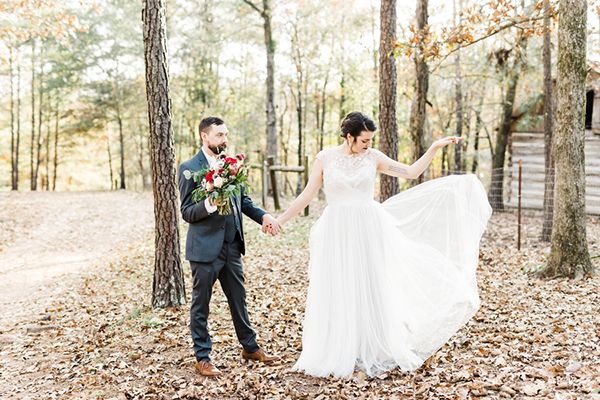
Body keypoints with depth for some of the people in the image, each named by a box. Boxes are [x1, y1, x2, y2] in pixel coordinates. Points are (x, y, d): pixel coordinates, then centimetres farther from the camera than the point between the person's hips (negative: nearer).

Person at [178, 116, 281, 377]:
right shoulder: (189, 168, -10)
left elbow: (243, 200, 15)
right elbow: (186, 212, -10)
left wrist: (263, 216, -2)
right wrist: (208, 205, -29)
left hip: (232, 245, 6)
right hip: (205, 248, -6)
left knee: (238, 299, 18)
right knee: (201, 304, 7)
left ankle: (249, 347, 33)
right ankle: (202, 357, 20)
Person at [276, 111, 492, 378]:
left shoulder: (373, 157, 2)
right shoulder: (325, 158, -1)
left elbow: (411, 172, 4)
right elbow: (308, 194, 2)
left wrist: (434, 148, -1)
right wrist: (281, 219, 0)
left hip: (368, 231, 1)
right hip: (337, 234, -1)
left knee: (373, 291, 7)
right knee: (337, 295, 4)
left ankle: (378, 352, 21)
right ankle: (335, 356, 18)